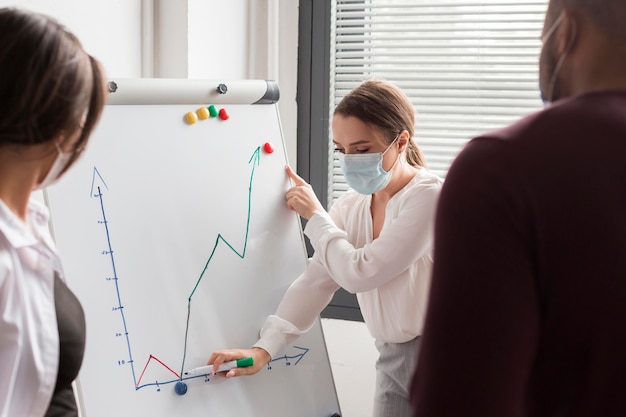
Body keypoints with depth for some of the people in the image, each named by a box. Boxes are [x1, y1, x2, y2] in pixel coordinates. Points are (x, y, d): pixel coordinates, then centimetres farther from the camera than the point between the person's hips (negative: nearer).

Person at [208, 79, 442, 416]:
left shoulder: (431, 198, -19)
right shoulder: (351, 206, 3)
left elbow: (359, 273, -19)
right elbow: (316, 281, 0)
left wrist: (315, 215, -6)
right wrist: (264, 349, -9)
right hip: (392, 361, 6)